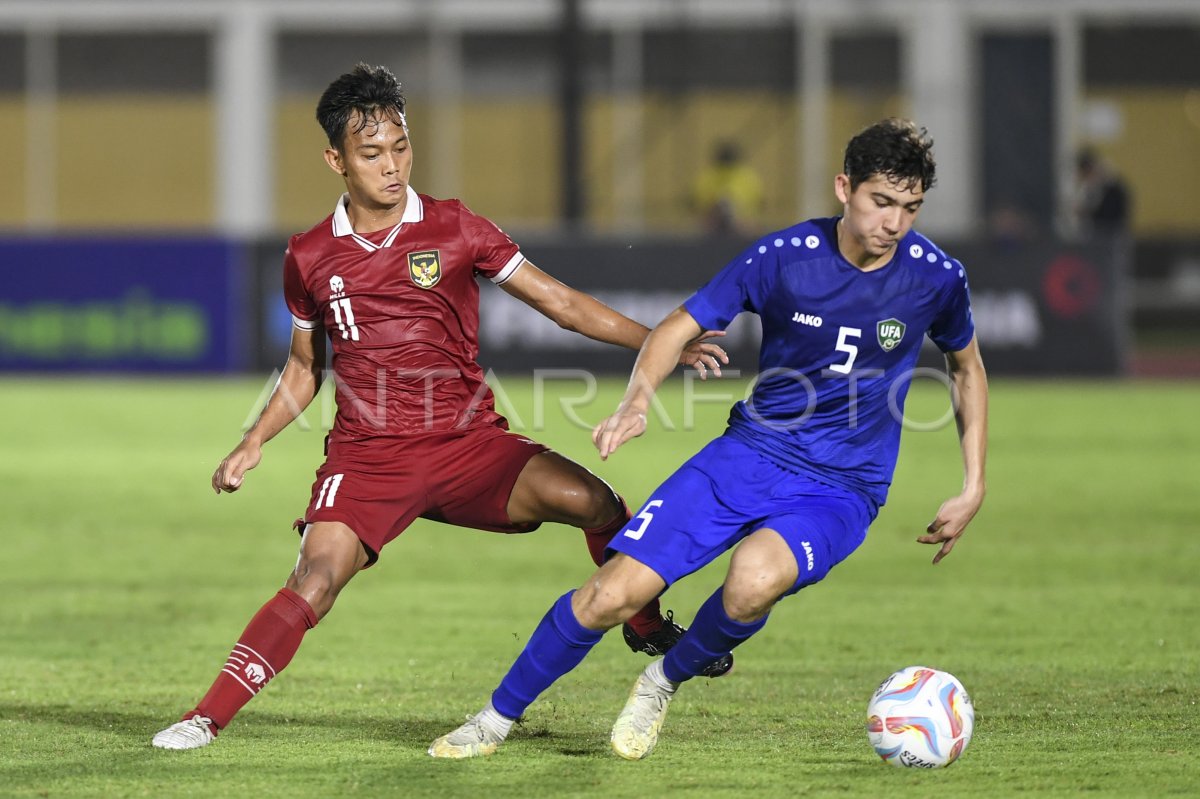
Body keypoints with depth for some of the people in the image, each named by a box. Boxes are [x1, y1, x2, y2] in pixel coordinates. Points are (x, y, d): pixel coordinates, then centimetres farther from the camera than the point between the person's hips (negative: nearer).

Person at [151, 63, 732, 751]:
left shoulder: (457, 230, 1)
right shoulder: (310, 259, 5)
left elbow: (561, 302, 2)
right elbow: (305, 368, 21)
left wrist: (660, 343, -6)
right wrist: (252, 446, 11)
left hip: (468, 440, 0)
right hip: (367, 455, 0)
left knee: (592, 500, -20)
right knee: (315, 581, -22)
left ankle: (649, 629, 5)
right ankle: (208, 718, -16)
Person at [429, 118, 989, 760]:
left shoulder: (935, 276, -8)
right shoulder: (785, 256, -11)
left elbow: (967, 368, 12)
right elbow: (680, 327, -1)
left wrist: (973, 488, 8)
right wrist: (638, 400, -21)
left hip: (842, 490, -1)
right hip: (750, 452, 1)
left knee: (754, 580, -34)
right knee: (614, 592, -12)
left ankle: (665, 683, -1)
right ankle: (497, 718, 13)